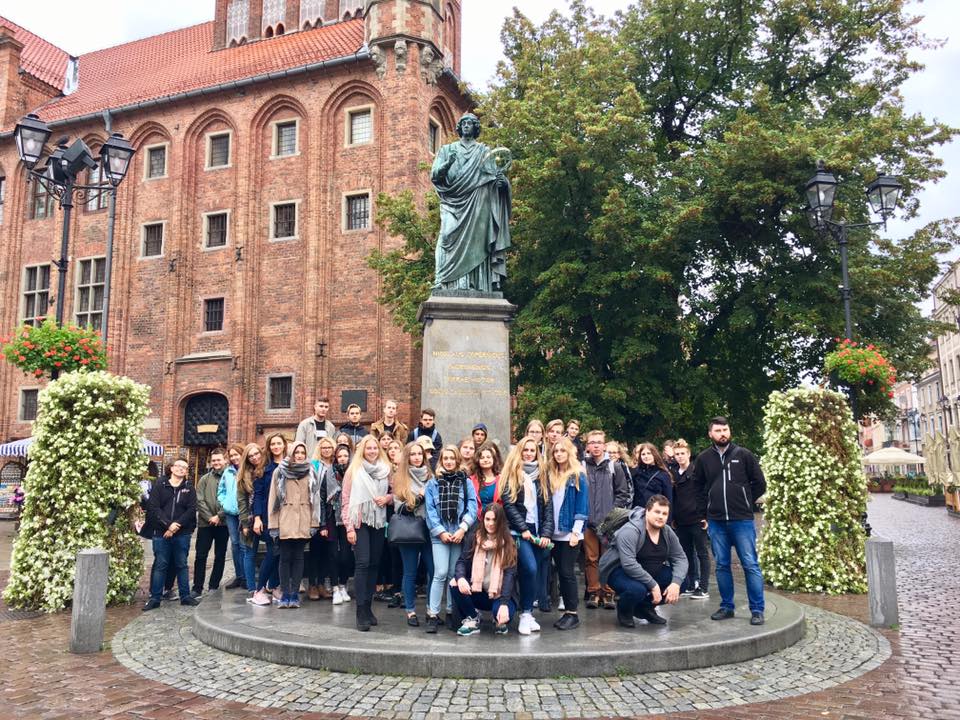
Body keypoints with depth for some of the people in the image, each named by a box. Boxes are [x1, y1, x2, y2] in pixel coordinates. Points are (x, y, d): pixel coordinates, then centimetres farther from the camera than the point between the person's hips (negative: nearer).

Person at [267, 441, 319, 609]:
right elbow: (273, 498, 2)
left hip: (303, 523, 1)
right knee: (285, 558, 2)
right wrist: (273, 524, -3)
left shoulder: (310, 473, 9)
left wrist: (313, 523, -2)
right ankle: (284, 594, 6)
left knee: (298, 557, 4)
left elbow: (314, 498, 5)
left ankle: (294, 594, 8)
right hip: (285, 521, -1)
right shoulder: (280, 472, 6)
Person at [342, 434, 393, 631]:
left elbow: (393, 494, 17)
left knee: (374, 564, 6)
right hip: (360, 522, -4)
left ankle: (368, 607, 17)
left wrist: (387, 498, -6)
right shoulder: (353, 470, -2)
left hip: (378, 521, 4)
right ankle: (361, 613, -8)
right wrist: (349, 527, -9)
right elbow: (346, 500, -4)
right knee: (363, 563, -11)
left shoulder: (385, 470, 6)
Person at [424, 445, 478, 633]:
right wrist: (441, 531, -8)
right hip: (439, 534, -1)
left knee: (454, 574, 5)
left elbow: (472, 507, 0)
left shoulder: (466, 482, 7)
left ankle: (451, 612, 17)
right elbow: (430, 510, 0)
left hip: (459, 535, 1)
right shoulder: (433, 483, 6)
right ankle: (432, 615, -2)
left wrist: (462, 528, -11)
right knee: (441, 573, -10)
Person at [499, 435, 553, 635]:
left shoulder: (542, 474, 13)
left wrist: (547, 532, -2)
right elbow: (508, 502, -5)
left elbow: (548, 505, 8)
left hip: (538, 531, 4)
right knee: (530, 568, -18)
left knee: (537, 572, 1)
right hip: (519, 530, -4)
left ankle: (528, 612, 13)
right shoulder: (511, 473, 2)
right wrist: (523, 528, -11)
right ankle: (525, 614, -7)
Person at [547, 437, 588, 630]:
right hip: (554, 532, 5)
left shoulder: (578, 476, -4)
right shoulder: (550, 475, 10)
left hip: (570, 532, -5)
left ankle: (572, 613, 5)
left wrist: (576, 531, -13)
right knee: (561, 572, 9)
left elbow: (582, 505, -7)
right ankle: (566, 611, 16)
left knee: (567, 572, -4)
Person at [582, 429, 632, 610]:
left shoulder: (614, 467, 2)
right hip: (588, 522, 0)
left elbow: (623, 492, 3)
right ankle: (593, 592, 15)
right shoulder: (581, 467, 1)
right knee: (591, 559, 5)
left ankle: (608, 593, 14)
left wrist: (613, 511, -5)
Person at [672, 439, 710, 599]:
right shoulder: (674, 474, 10)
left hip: (697, 519, -5)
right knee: (687, 554, 11)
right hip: (681, 521, 6)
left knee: (701, 554, 3)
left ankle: (703, 588, 7)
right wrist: (673, 518, 10)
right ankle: (691, 586, 20)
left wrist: (706, 516, -12)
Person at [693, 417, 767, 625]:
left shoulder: (743, 454, 0)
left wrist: (743, 502, 7)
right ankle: (726, 606, 19)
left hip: (742, 520, -2)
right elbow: (699, 487, 17)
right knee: (721, 565, 9)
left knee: (751, 565, -2)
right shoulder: (703, 458, 5)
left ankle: (757, 610, 6)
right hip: (716, 522, 3)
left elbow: (760, 484, 6)